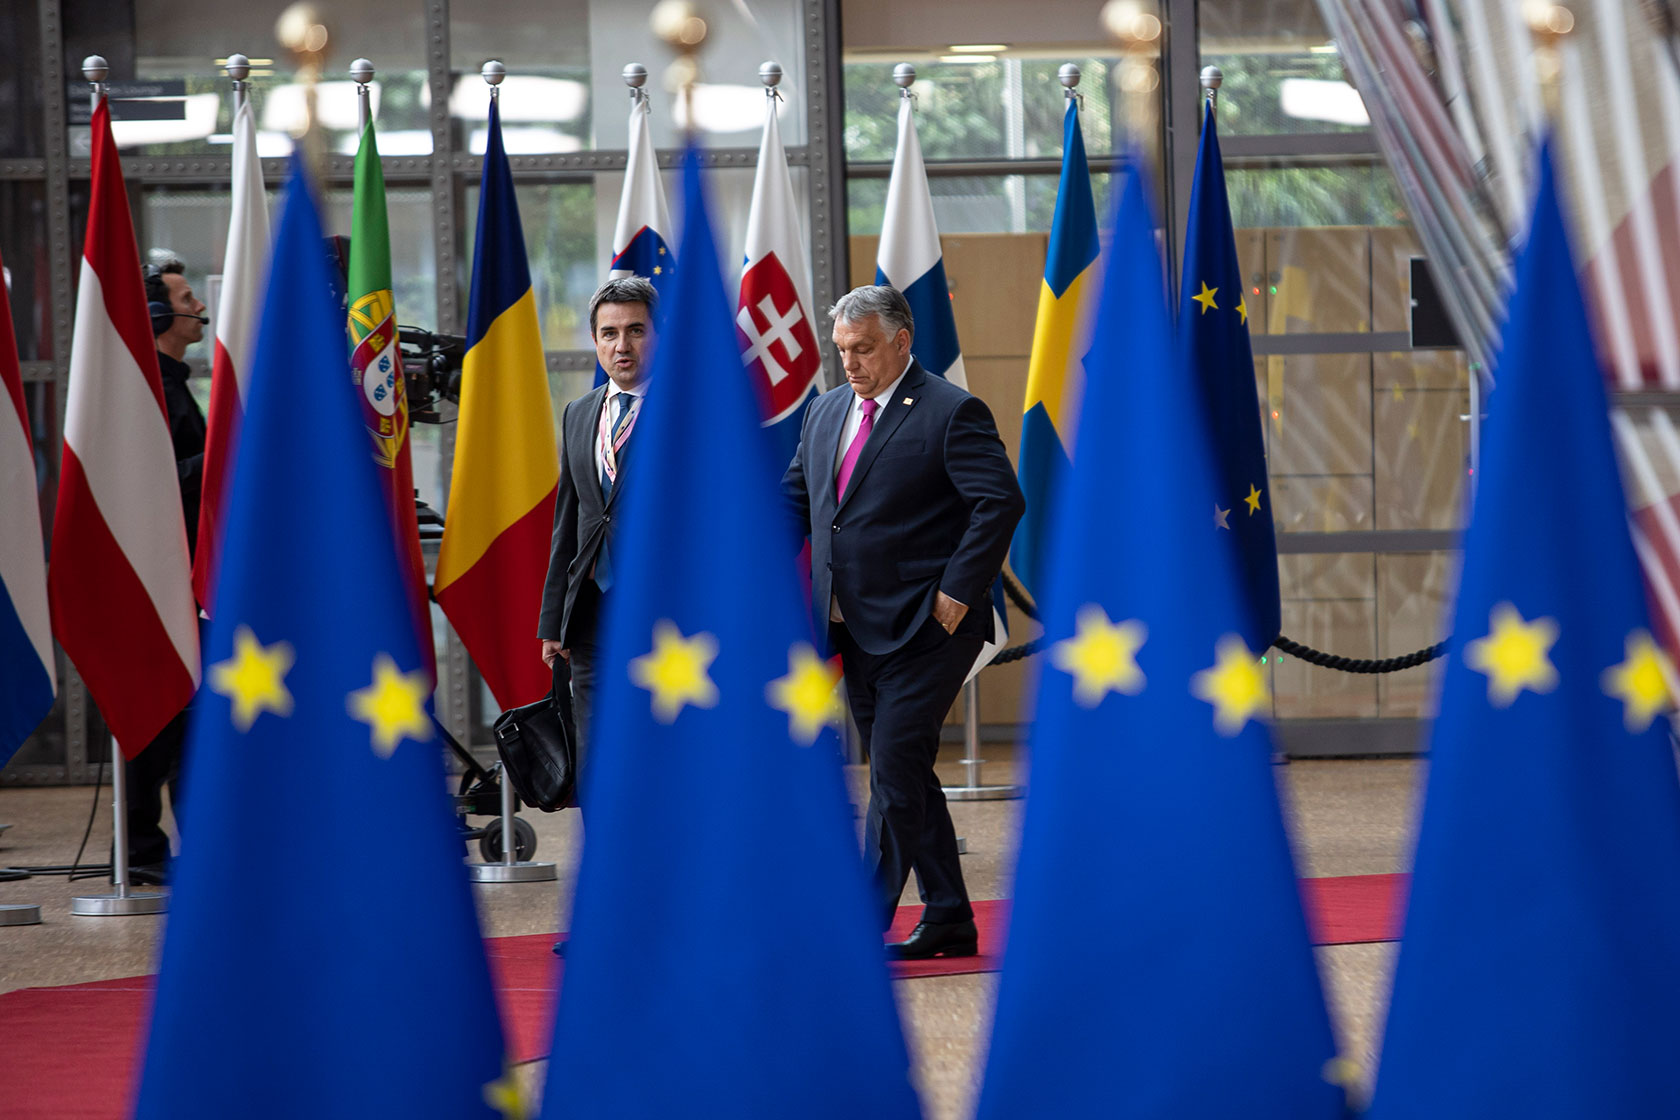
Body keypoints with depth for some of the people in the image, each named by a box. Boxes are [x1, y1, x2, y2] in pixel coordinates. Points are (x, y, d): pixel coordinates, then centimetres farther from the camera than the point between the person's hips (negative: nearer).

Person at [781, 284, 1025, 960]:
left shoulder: (951, 414, -10)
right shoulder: (826, 412, 14)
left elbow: (1001, 502, -16)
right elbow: (795, 497, 21)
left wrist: (956, 595, -18)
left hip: (925, 629, -8)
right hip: (856, 631, 8)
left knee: (895, 774, -11)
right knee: (904, 777, 12)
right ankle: (948, 922, 19)